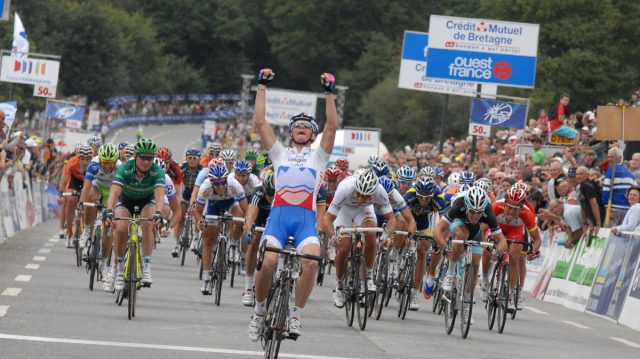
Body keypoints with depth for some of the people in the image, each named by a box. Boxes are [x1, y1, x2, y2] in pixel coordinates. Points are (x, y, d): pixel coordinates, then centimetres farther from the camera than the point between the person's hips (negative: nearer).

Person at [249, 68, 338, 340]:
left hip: (306, 218, 0)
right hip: (279, 215, 0)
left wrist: (329, 93, 1)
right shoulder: (279, 153, 22)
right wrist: (262, 86, 11)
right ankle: (259, 310, 1)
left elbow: (332, 126, 7)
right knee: (268, 262, -24)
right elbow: (259, 121, 14)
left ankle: (295, 315, -11)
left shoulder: (318, 156, 21)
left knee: (311, 262, -28)